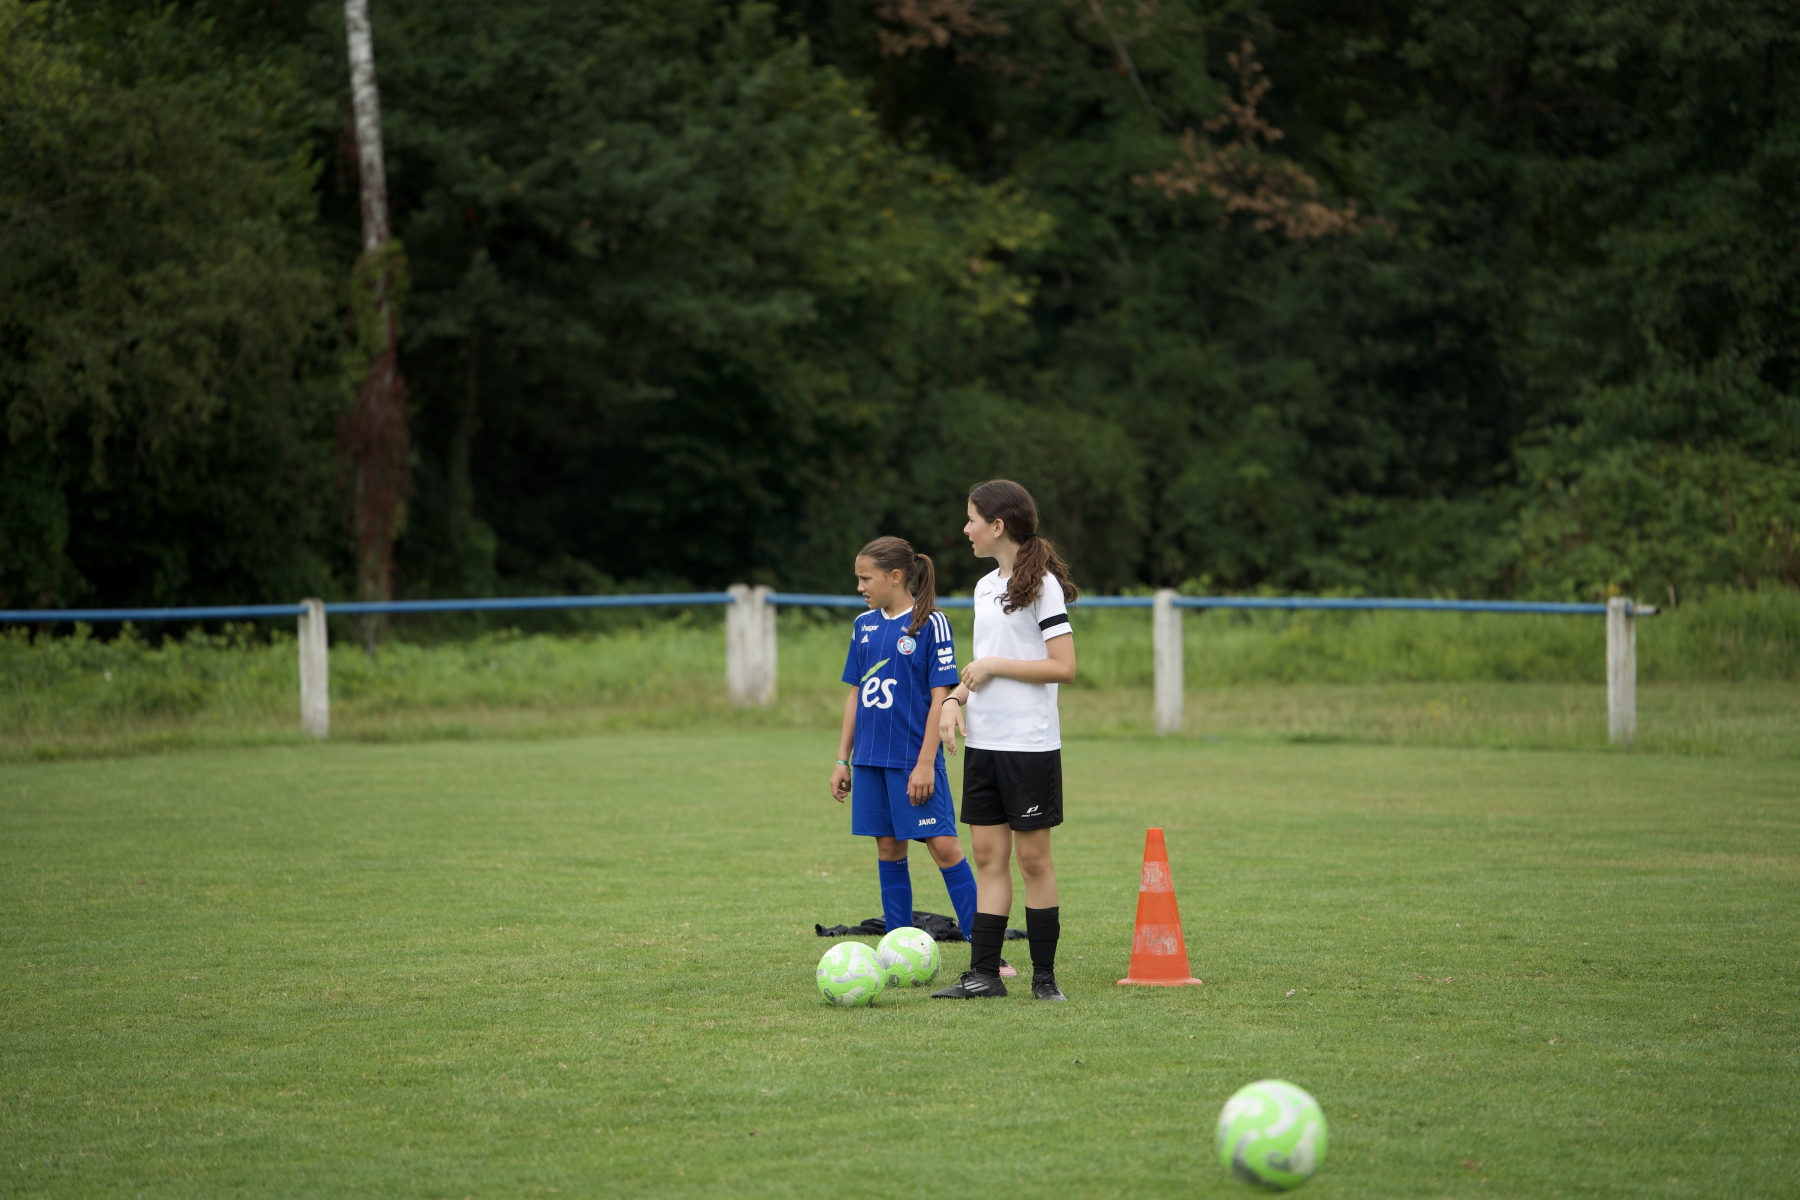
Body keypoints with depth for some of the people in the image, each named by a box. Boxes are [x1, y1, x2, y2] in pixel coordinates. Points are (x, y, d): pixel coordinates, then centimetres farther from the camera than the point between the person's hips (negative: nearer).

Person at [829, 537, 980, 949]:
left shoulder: (930, 623, -7)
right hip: (871, 760, 6)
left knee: (944, 846, -10)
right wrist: (843, 760, 14)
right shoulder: (864, 625, 11)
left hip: (914, 759, -6)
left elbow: (940, 696, -10)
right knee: (888, 850, 8)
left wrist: (925, 763, -15)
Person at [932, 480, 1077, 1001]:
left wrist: (993, 666, -13)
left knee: (1033, 857, -1)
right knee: (988, 855, 5)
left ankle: (1044, 977, 5)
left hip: (1030, 744, -7)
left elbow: (1064, 667, -15)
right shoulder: (986, 586, 15)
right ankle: (984, 973, 6)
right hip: (983, 742, 7)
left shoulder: (1041, 585, -9)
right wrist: (955, 698, 4)